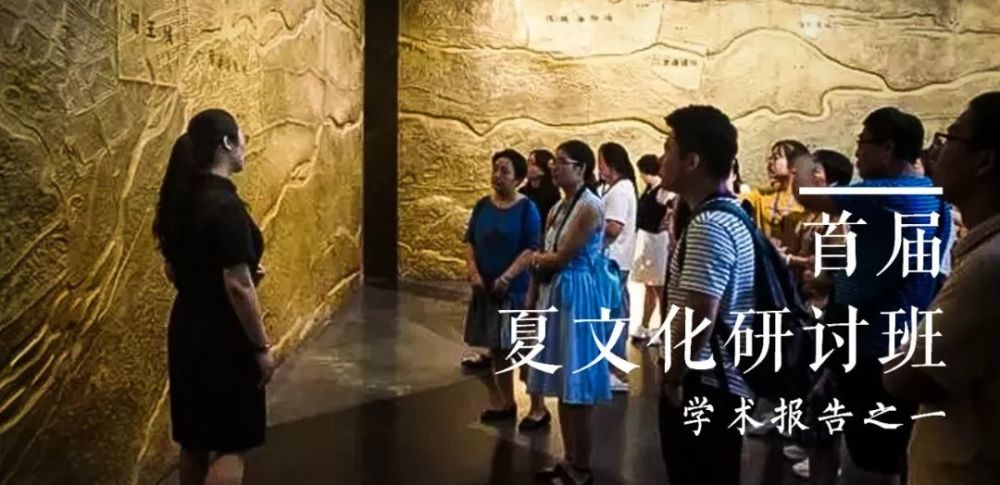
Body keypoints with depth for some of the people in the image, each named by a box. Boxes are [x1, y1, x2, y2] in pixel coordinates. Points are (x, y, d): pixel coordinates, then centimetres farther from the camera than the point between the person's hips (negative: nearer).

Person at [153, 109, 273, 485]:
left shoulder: (181, 199, 5)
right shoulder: (225, 204, -20)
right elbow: (238, 287, -22)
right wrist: (261, 347, -14)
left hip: (187, 329, 8)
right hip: (222, 336, -8)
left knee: (194, 439, 17)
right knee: (230, 445, 2)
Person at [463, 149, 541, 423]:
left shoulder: (526, 208, -9)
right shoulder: (483, 206, 6)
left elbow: (531, 249, -14)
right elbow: (470, 241, 9)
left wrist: (506, 277, -21)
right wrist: (474, 273, -6)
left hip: (516, 288, -5)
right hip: (486, 287, 5)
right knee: (497, 349, 13)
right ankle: (505, 403, 26)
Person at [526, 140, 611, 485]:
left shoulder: (590, 207, -15)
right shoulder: (558, 208, 13)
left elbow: (561, 257, -18)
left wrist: (536, 258, 2)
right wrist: (533, 299, 12)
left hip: (577, 296, -9)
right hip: (553, 294, 9)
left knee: (577, 387, -1)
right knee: (562, 384, 14)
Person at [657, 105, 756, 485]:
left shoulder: (708, 225, -21)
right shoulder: (730, 215, 11)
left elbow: (698, 319, -25)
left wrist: (673, 379, -12)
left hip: (701, 386, -10)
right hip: (722, 384, 10)